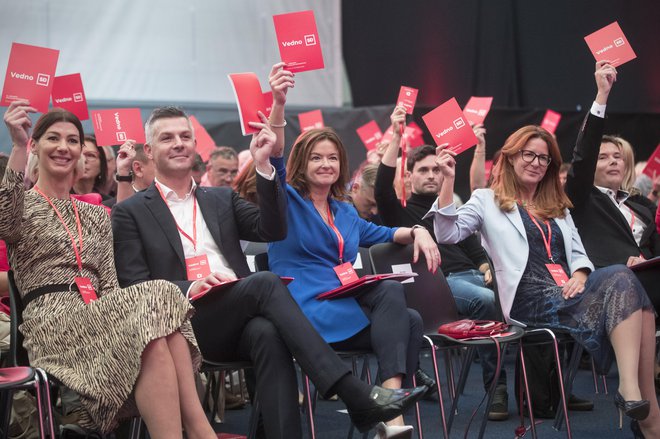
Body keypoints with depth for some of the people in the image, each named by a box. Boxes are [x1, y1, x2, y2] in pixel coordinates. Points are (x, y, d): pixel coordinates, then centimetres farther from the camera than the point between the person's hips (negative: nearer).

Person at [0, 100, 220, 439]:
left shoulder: (96, 216, 26)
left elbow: (108, 283, 17)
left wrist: (110, 313, -8)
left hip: (96, 318, 5)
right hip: (50, 320, -5)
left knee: (157, 319, -33)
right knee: (155, 299, -33)